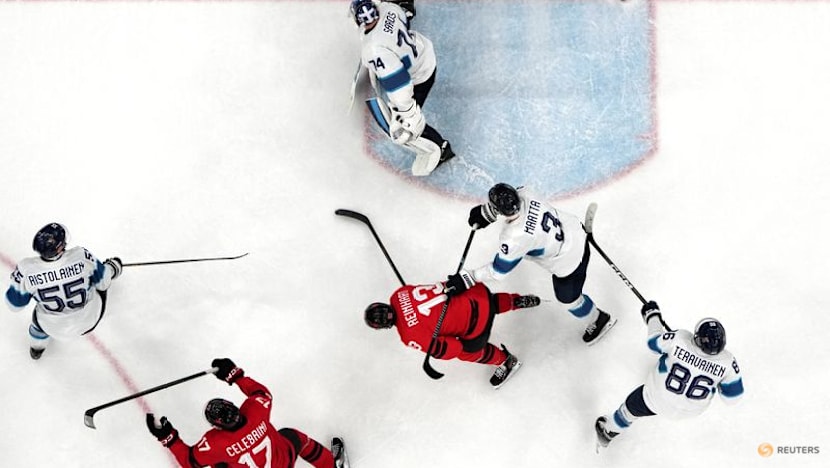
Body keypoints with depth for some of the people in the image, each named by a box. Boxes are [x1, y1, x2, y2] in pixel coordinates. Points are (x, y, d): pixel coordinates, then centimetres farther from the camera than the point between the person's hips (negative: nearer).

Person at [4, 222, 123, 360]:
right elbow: (103, 281, -13)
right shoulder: (81, 256, -32)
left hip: (55, 328, 1)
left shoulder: (26, 269, -30)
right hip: (90, 320, -1)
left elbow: (14, 304, -13)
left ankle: (36, 349, 61)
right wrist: (113, 267, 10)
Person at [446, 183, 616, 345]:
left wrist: (466, 279, -17)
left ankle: (600, 320, 49)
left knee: (568, 298, 22)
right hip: (574, 227, 6)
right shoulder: (523, 194, -22)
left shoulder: (515, 238, -38)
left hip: (569, 261, -6)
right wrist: (484, 212, -5)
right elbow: (508, 202, 4)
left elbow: (498, 271, -24)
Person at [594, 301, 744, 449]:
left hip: (656, 400, -2)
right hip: (692, 410, 2)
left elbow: (654, 342, -12)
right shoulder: (727, 362, -30)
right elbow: (732, 396, -15)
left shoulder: (680, 338, -34)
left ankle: (608, 431, 52)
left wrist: (652, 315, 5)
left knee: (631, 408, 26)